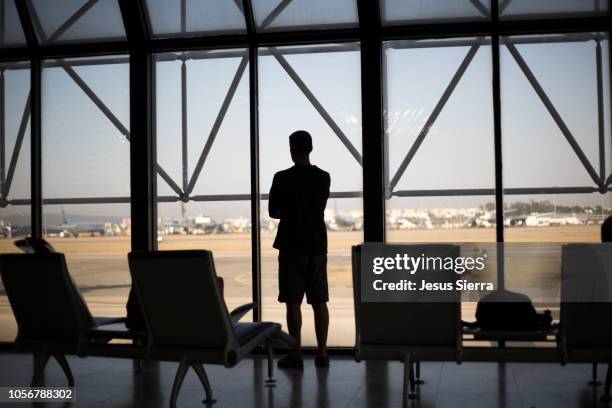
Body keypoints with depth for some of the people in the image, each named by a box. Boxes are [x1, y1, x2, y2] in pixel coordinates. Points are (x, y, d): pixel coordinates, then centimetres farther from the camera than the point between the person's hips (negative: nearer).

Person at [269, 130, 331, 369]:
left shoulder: (282, 178, -9)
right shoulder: (324, 178, 3)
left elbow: (273, 212, 0)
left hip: (292, 247, -4)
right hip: (317, 246, 4)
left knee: (293, 302, 1)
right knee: (319, 302, 8)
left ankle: (296, 354, 3)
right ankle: (322, 353, 11)